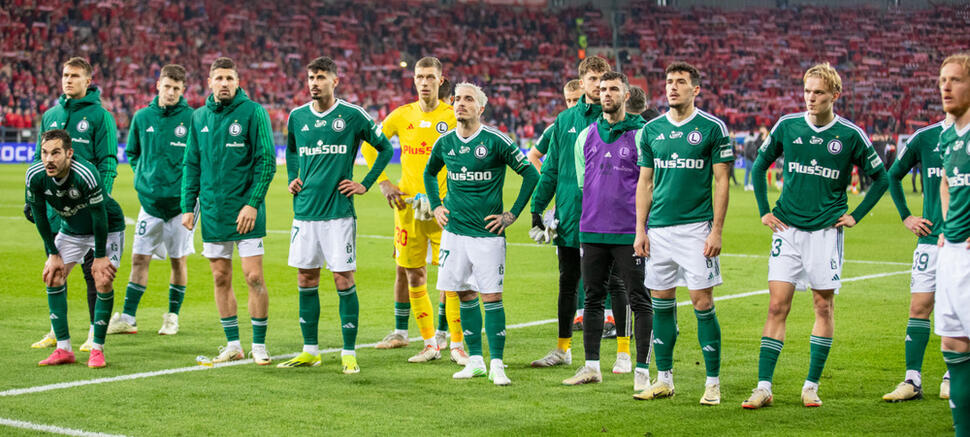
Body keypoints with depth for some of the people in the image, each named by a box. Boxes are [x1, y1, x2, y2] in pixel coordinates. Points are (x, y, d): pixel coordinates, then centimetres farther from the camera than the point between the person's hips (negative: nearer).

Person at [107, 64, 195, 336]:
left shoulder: (192, 118, -5)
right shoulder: (142, 117, 5)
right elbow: (132, 152, 19)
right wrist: (143, 175, 7)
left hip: (180, 200, -3)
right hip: (150, 199, 3)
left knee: (178, 260, 6)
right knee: (139, 258, 4)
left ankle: (173, 316, 18)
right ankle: (127, 318, 9)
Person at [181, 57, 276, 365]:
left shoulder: (253, 113, -5)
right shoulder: (199, 117, 10)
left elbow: (266, 161, -8)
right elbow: (191, 164, 14)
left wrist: (253, 203, -15)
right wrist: (188, 206, 7)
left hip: (246, 210, -4)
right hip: (212, 212, 5)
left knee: (254, 277, -5)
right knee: (221, 279, 7)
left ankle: (259, 345, 6)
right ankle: (233, 345, 17)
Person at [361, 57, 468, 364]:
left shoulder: (453, 116, -2)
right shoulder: (402, 116, 7)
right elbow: (370, 146, 18)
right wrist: (384, 182, 8)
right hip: (407, 204, 3)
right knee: (410, 272, 5)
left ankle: (455, 341, -3)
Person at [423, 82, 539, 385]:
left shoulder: (496, 141, -9)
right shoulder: (445, 143, 6)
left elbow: (531, 175, -3)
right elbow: (429, 173, 27)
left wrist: (512, 215, -3)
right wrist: (436, 207, 16)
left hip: (488, 233, -4)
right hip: (454, 231, 4)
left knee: (492, 297, -5)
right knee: (465, 296, 7)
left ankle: (496, 364, 1)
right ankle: (475, 360, 17)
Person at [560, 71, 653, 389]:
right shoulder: (586, 136, 11)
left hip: (629, 232, -5)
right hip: (592, 230, 5)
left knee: (639, 300, -3)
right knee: (593, 299, 8)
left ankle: (642, 367, 1)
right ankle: (591, 366, 15)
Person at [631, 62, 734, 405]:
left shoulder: (712, 128, -2)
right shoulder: (651, 130, 9)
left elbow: (722, 181, -2)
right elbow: (645, 183, 13)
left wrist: (717, 230, -9)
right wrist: (640, 229, 6)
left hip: (696, 227, -4)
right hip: (659, 230, 4)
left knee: (703, 303, -5)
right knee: (662, 303, 6)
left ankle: (713, 383, 3)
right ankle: (664, 380, 15)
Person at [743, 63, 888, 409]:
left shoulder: (850, 135, -3)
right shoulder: (787, 126, 1)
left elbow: (881, 178, 9)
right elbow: (759, 166, 16)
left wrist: (855, 216, 3)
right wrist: (764, 211, 9)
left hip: (826, 231, -1)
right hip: (787, 228, 1)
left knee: (823, 306, 3)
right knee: (777, 306, -4)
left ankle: (811, 386, 12)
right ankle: (763, 388, -4)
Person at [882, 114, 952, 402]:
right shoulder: (923, 138, 4)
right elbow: (893, 175, 17)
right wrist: (905, 217, 10)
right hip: (931, 237, 1)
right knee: (919, 306, -3)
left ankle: (952, 377, 16)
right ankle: (912, 381, -1)